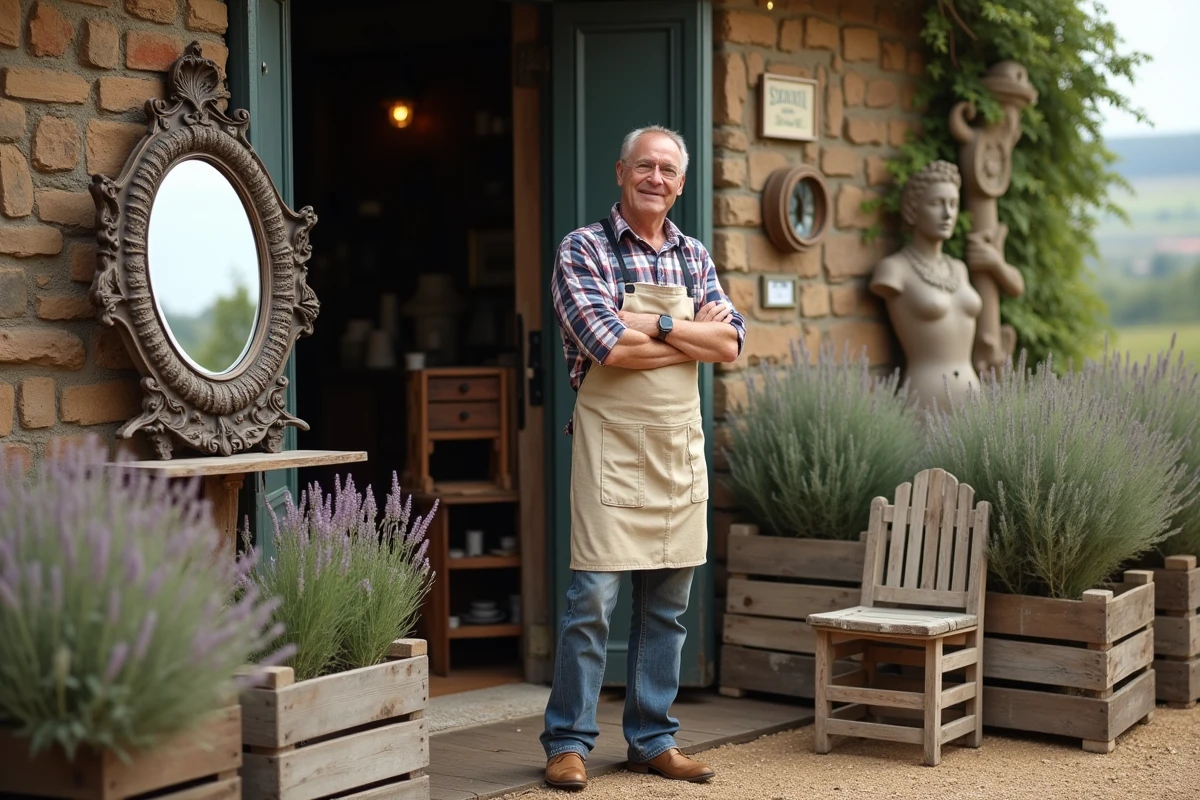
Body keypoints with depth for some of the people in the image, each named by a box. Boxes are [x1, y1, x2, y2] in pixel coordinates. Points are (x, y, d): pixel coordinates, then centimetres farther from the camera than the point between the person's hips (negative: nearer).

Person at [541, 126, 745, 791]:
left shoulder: (693, 256, 13)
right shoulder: (583, 249, -4)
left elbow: (731, 341, 1)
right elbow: (608, 345, -17)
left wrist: (657, 323, -12)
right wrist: (691, 337, -7)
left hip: (681, 442, 6)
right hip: (611, 439, -5)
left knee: (668, 602, 10)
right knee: (592, 597, -6)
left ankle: (653, 739, 19)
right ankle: (568, 741, 5)